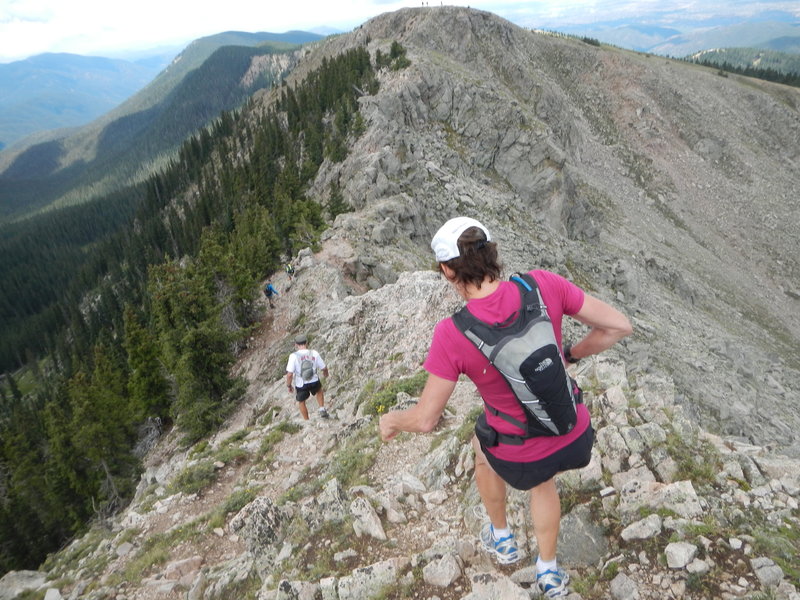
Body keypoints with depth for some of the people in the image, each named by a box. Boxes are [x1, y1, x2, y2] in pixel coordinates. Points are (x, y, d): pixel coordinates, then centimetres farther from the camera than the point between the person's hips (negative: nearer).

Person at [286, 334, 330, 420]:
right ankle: (322, 410, 25)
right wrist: (326, 374, 19)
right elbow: (324, 368, -4)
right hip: (314, 383, 1)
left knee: (301, 402, 27)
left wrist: (289, 386, -4)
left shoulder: (293, 356, -21)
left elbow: (289, 374, -22)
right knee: (319, 390, 36)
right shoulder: (314, 353, -15)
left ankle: (307, 422, 39)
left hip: (301, 385, -1)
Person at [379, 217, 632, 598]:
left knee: (482, 446, 36)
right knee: (541, 477, 39)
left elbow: (425, 419, -19)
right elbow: (619, 326, -11)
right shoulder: (543, 285, -20)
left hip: (520, 456, -2)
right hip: (576, 436, 3)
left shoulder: (452, 335, -28)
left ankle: (501, 539, 56)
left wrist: (391, 420, 3)